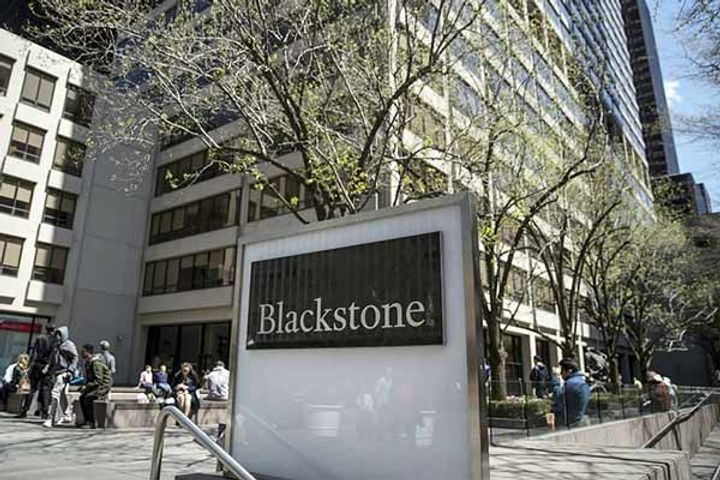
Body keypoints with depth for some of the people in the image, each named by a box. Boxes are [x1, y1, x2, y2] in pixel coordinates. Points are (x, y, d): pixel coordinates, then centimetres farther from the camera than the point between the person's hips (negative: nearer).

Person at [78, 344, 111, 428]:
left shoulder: (96, 363, -18)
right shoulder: (88, 362, 12)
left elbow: (98, 380, -21)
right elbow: (89, 378, 21)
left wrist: (86, 386, -20)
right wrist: (85, 386, 4)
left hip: (103, 388, -9)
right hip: (95, 387, 9)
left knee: (88, 397, -26)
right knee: (82, 397, -10)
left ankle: (91, 422, -20)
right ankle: (87, 421, -5)